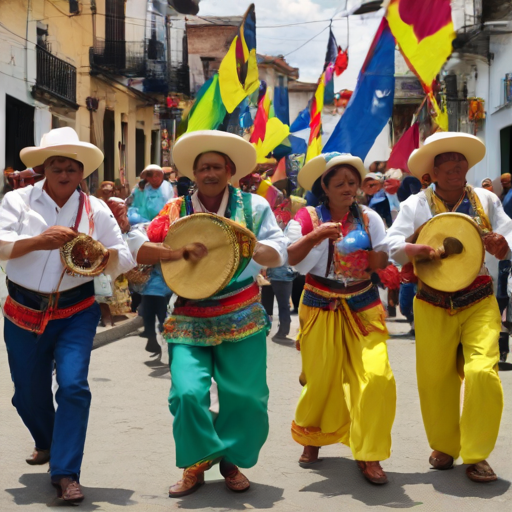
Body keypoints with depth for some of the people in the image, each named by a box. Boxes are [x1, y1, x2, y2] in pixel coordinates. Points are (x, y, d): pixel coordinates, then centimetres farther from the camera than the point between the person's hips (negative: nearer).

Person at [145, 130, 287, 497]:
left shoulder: (253, 206, 4)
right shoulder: (175, 210, 6)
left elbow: (279, 251, -2)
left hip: (241, 319, 0)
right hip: (189, 321, 0)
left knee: (245, 396, -3)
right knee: (187, 392, -14)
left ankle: (231, 461, 23)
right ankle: (196, 463, 9)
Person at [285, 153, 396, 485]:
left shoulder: (368, 217, 4)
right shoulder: (308, 217, -3)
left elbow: (384, 259, 2)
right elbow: (289, 258, -13)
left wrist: (372, 260, -20)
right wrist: (315, 236, -27)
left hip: (363, 308, 2)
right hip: (321, 308, -1)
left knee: (377, 376, -13)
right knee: (321, 380, 3)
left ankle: (369, 455, 0)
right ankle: (312, 438, 33)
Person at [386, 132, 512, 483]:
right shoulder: (416, 205, 1)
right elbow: (392, 244, -7)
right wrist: (413, 250, -28)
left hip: (479, 303, 0)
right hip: (433, 306, 0)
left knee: (483, 371, -15)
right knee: (435, 378, 3)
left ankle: (476, 455, 0)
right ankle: (444, 447, 27)